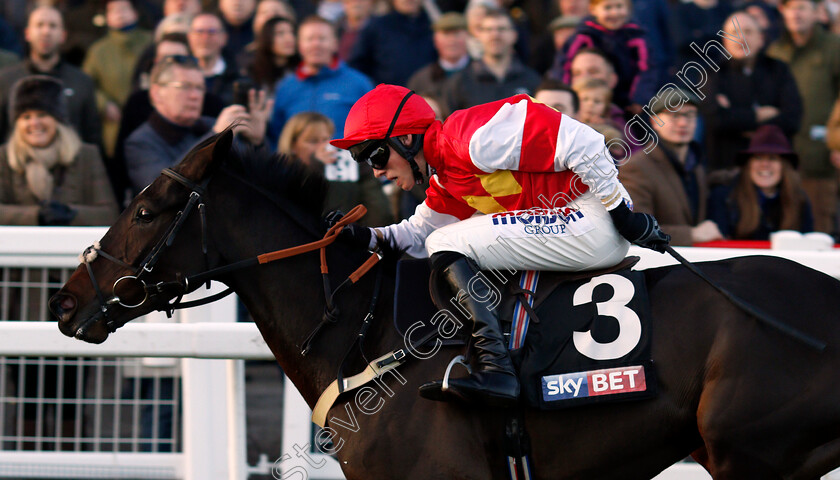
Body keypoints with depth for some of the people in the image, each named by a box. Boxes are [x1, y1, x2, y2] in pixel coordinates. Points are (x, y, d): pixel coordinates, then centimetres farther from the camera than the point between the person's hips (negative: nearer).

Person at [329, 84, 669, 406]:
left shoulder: (472, 138, -16)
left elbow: (578, 142, -19)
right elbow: (419, 233, 26)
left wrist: (621, 212, -16)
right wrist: (365, 237, 8)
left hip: (593, 218, -11)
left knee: (447, 245, -13)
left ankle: (496, 370, -24)